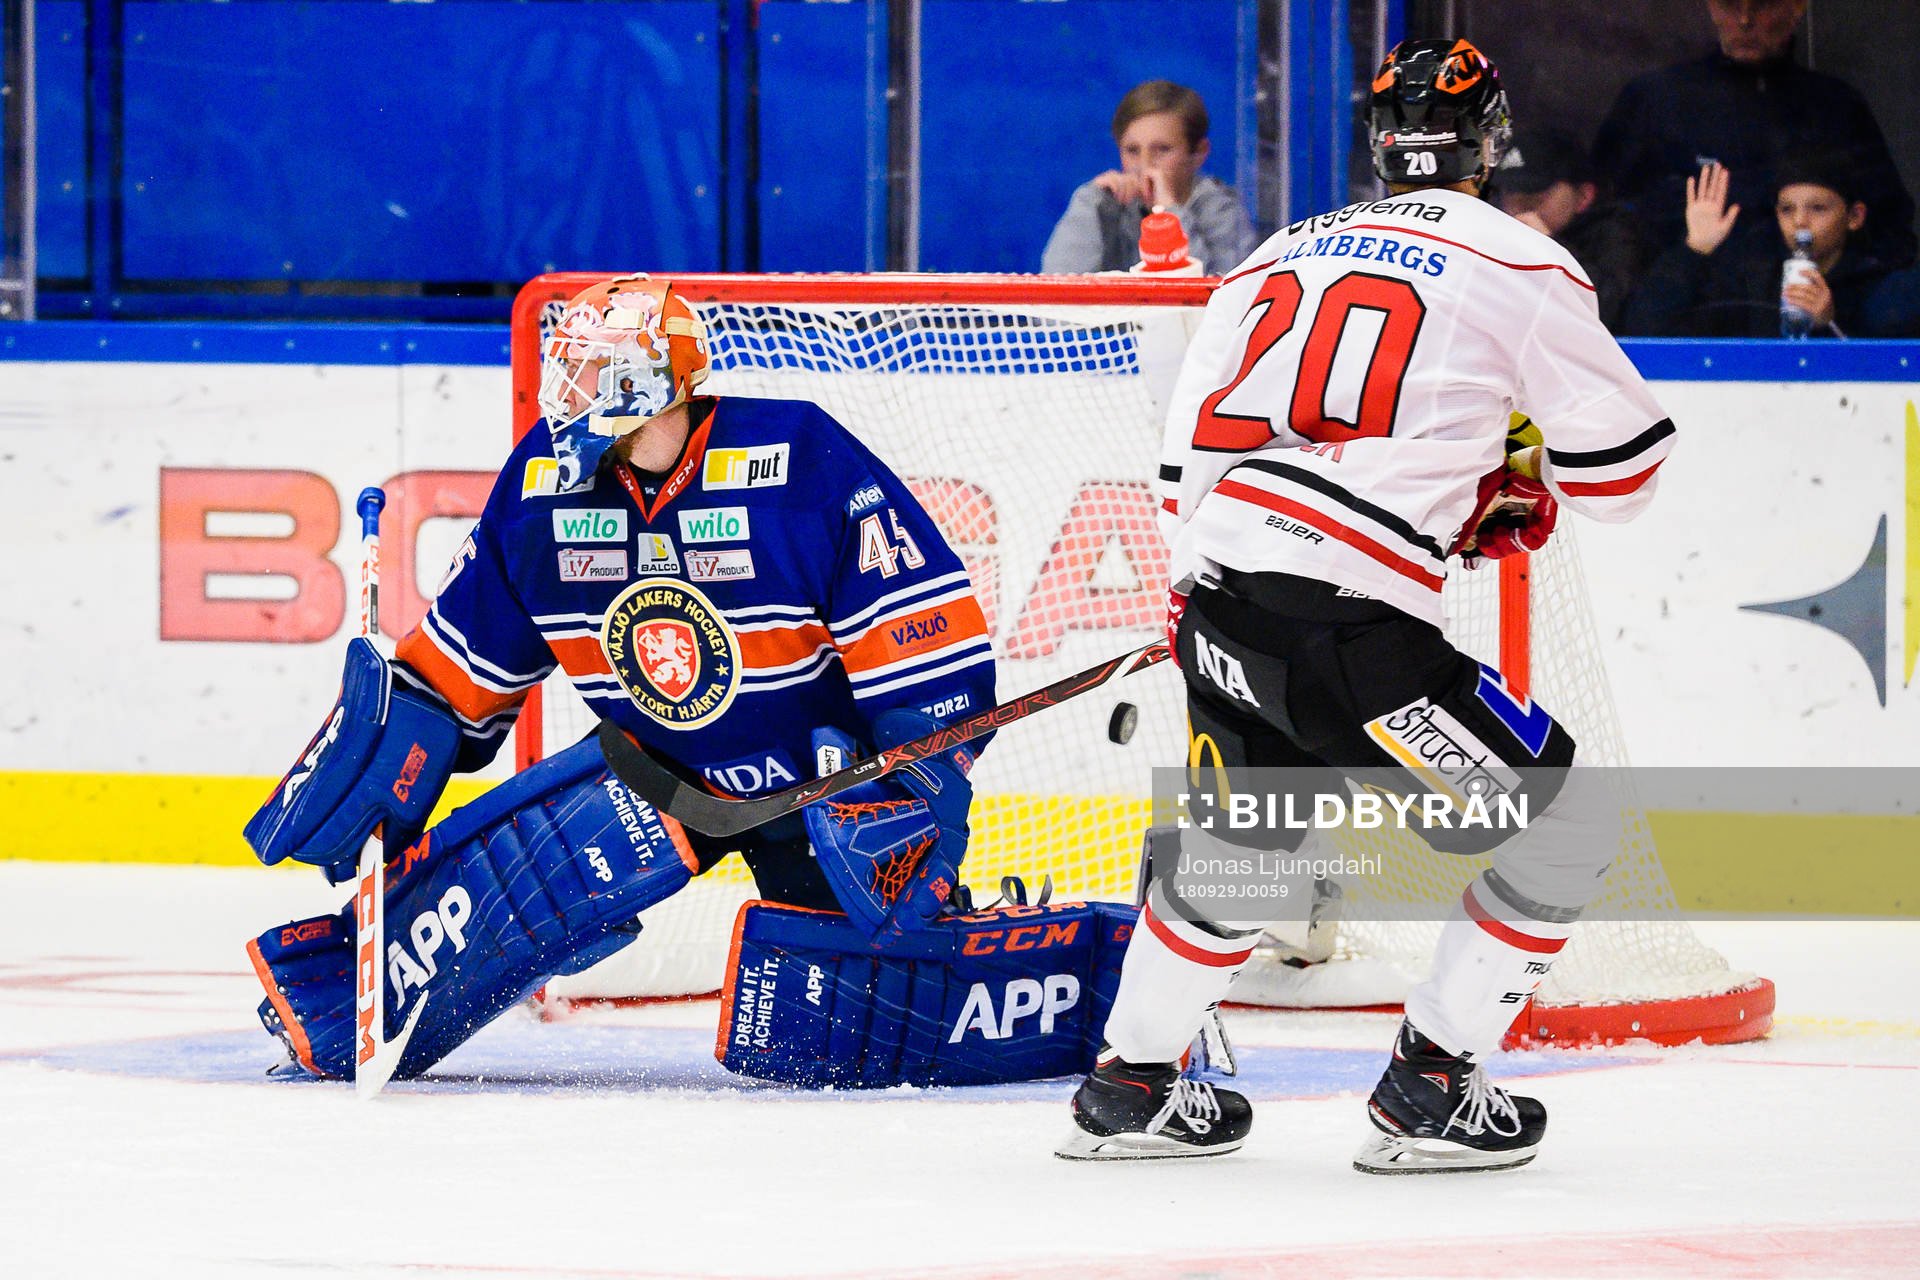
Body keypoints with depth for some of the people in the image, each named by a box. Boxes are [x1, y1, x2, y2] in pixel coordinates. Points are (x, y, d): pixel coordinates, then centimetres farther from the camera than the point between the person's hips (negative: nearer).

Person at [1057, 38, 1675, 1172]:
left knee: (1245, 844, 31)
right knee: (1564, 824, 6)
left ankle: (1129, 1086, 35)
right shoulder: (1518, 265, 3)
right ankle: (1431, 1089, 4)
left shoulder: (1277, 257, 21)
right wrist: (1518, 495, 24)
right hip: (1354, 630, -7)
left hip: (1221, 608, 7)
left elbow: (1189, 446, 23)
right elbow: (1623, 460, 5)